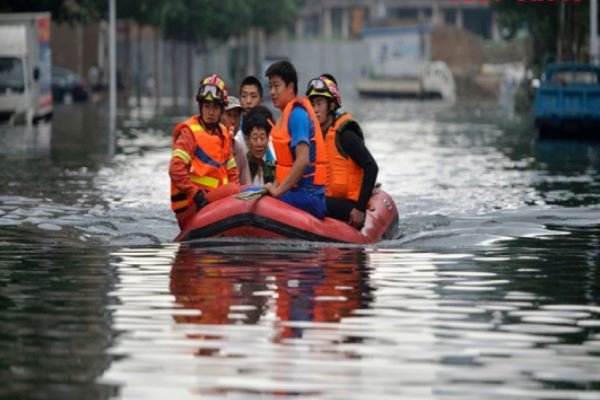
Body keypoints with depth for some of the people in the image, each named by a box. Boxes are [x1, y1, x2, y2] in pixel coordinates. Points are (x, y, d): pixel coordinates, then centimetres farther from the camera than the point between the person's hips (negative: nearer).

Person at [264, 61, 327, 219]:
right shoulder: (287, 114, 16)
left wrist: (278, 190, -18)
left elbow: (303, 161, -21)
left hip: (307, 196, -9)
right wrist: (275, 186, 10)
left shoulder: (297, 114, -12)